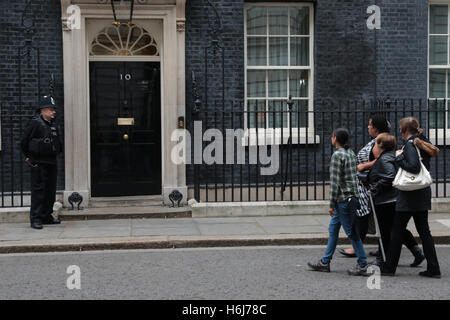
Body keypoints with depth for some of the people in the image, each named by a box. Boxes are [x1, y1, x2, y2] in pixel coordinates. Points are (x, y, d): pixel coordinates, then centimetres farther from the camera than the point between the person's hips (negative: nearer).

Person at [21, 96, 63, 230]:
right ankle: (35, 219, -4)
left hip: (51, 163, 8)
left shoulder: (53, 125, 13)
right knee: (38, 191, -7)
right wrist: (29, 156, 2)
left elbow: (58, 143, 27)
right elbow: (24, 142, -6)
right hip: (38, 163, -7)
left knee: (51, 190, 10)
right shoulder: (35, 123, -9)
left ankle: (47, 216, 20)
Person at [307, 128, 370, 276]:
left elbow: (335, 182, -18)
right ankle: (325, 262, 22)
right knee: (333, 229, 15)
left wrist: (331, 204, -13)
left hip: (343, 199, -10)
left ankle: (362, 265, 2)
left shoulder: (337, 155, -16)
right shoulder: (351, 153, 11)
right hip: (352, 197, 10)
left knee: (351, 232, -3)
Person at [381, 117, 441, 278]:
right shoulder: (423, 142, 12)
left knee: (397, 230, 2)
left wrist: (399, 157, -13)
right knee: (424, 231, 11)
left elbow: (414, 166, -25)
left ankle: (389, 267, 10)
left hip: (409, 195, -8)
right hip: (423, 193, 8)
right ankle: (433, 269, 11)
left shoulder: (410, 144, -14)